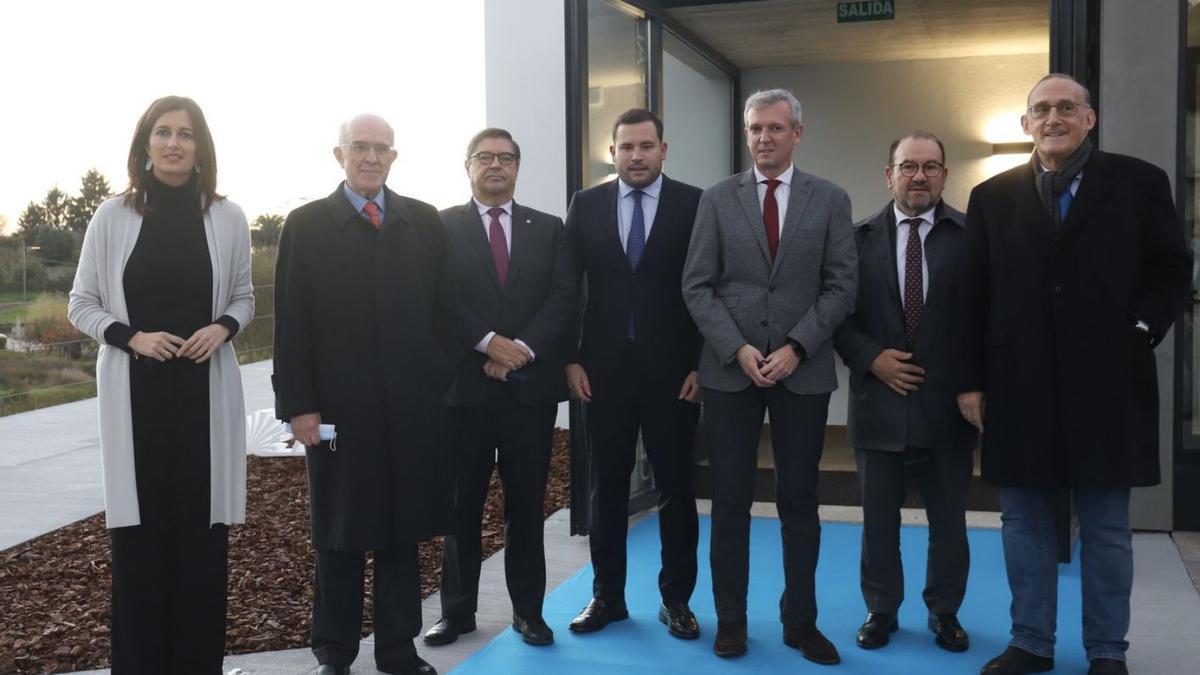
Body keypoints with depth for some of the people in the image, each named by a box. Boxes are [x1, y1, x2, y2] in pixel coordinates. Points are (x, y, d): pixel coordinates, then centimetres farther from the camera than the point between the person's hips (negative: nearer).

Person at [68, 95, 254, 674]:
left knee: (202, 528, 5)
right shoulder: (112, 216, -1)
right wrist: (131, 337, -12)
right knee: (140, 530, 4)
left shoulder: (227, 218, 1)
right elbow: (81, 304, 5)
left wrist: (222, 328, -10)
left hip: (205, 388, 1)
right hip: (135, 390, 0)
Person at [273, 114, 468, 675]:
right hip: (338, 408, -2)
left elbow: (447, 311, 7)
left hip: (413, 407, 2)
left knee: (403, 534, 11)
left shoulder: (424, 222, 7)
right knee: (339, 537, 10)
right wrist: (297, 405, -8)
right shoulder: (306, 224, 1)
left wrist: (449, 384, 0)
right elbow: (291, 325, -2)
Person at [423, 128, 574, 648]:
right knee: (462, 505, 7)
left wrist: (522, 349, -12)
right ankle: (457, 610, 19)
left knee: (526, 505, 8)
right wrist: (490, 343, -16)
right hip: (465, 385, -1)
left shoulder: (549, 228, 10)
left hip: (532, 385, 2)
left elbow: (563, 297, 0)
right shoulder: (442, 227, 4)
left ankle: (528, 610, 19)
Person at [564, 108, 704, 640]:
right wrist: (570, 359, -1)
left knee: (675, 487, 7)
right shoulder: (586, 205, 5)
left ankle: (676, 599, 20)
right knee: (606, 486, 10)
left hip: (673, 368, -1)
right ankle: (607, 595, 22)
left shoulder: (695, 204, -1)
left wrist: (703, 364, -6)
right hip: (604, 368, 2)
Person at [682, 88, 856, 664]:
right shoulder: (717, 199, 5)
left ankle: (800, 621, 18)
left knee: (799, 500, 6)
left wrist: (796, 347, -12)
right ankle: (730, 619, 16)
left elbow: (841, 286, -1)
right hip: (729, 370, 0)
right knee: (731, 500, 5)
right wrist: (738, 349, -11)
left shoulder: (830, 200, 5)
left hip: (804, 370, 0)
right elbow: (697, 287, 0)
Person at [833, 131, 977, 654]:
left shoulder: (973, 235, -2)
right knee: (878, 520, 11)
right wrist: (872, 358, -10)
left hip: (947, 403, -1)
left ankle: (945, 613, 27)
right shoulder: (859, 238, 3)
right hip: (879, 399, 1)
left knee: (949, 522, 10)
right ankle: (880, 611, 26)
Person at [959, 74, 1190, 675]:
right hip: (1018, 386, 2)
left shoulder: (1139, 183, 4)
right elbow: (975, 295, 6)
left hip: (1105, 383, -1)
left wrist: (1138, 333, -10)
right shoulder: (993, 196, 8)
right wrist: (971, 379, 2)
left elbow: (1172, 271, 5)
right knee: (1024, 522, 10)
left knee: (1106, 528, 7)